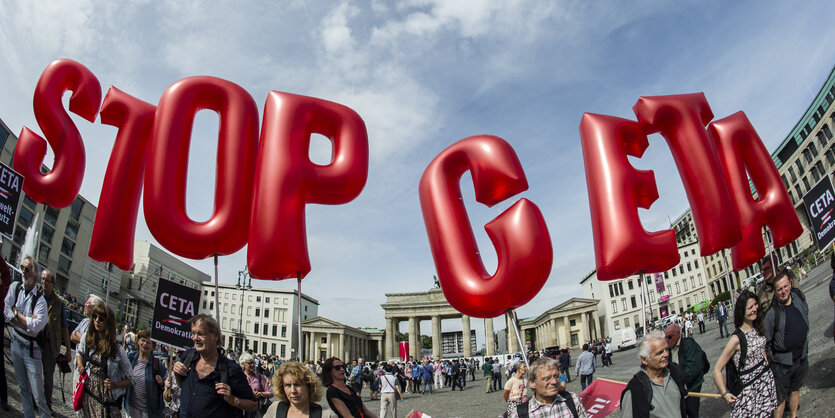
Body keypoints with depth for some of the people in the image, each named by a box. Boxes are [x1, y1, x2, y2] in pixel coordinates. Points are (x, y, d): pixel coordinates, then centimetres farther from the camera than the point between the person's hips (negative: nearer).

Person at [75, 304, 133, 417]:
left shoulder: (117, 349, -12)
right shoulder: (86, 337, -2)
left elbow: (130, 379, -5)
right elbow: (79, 352, 23)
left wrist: (115, 385, -21)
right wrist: (80, 365, 3)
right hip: (88, 394, 4)